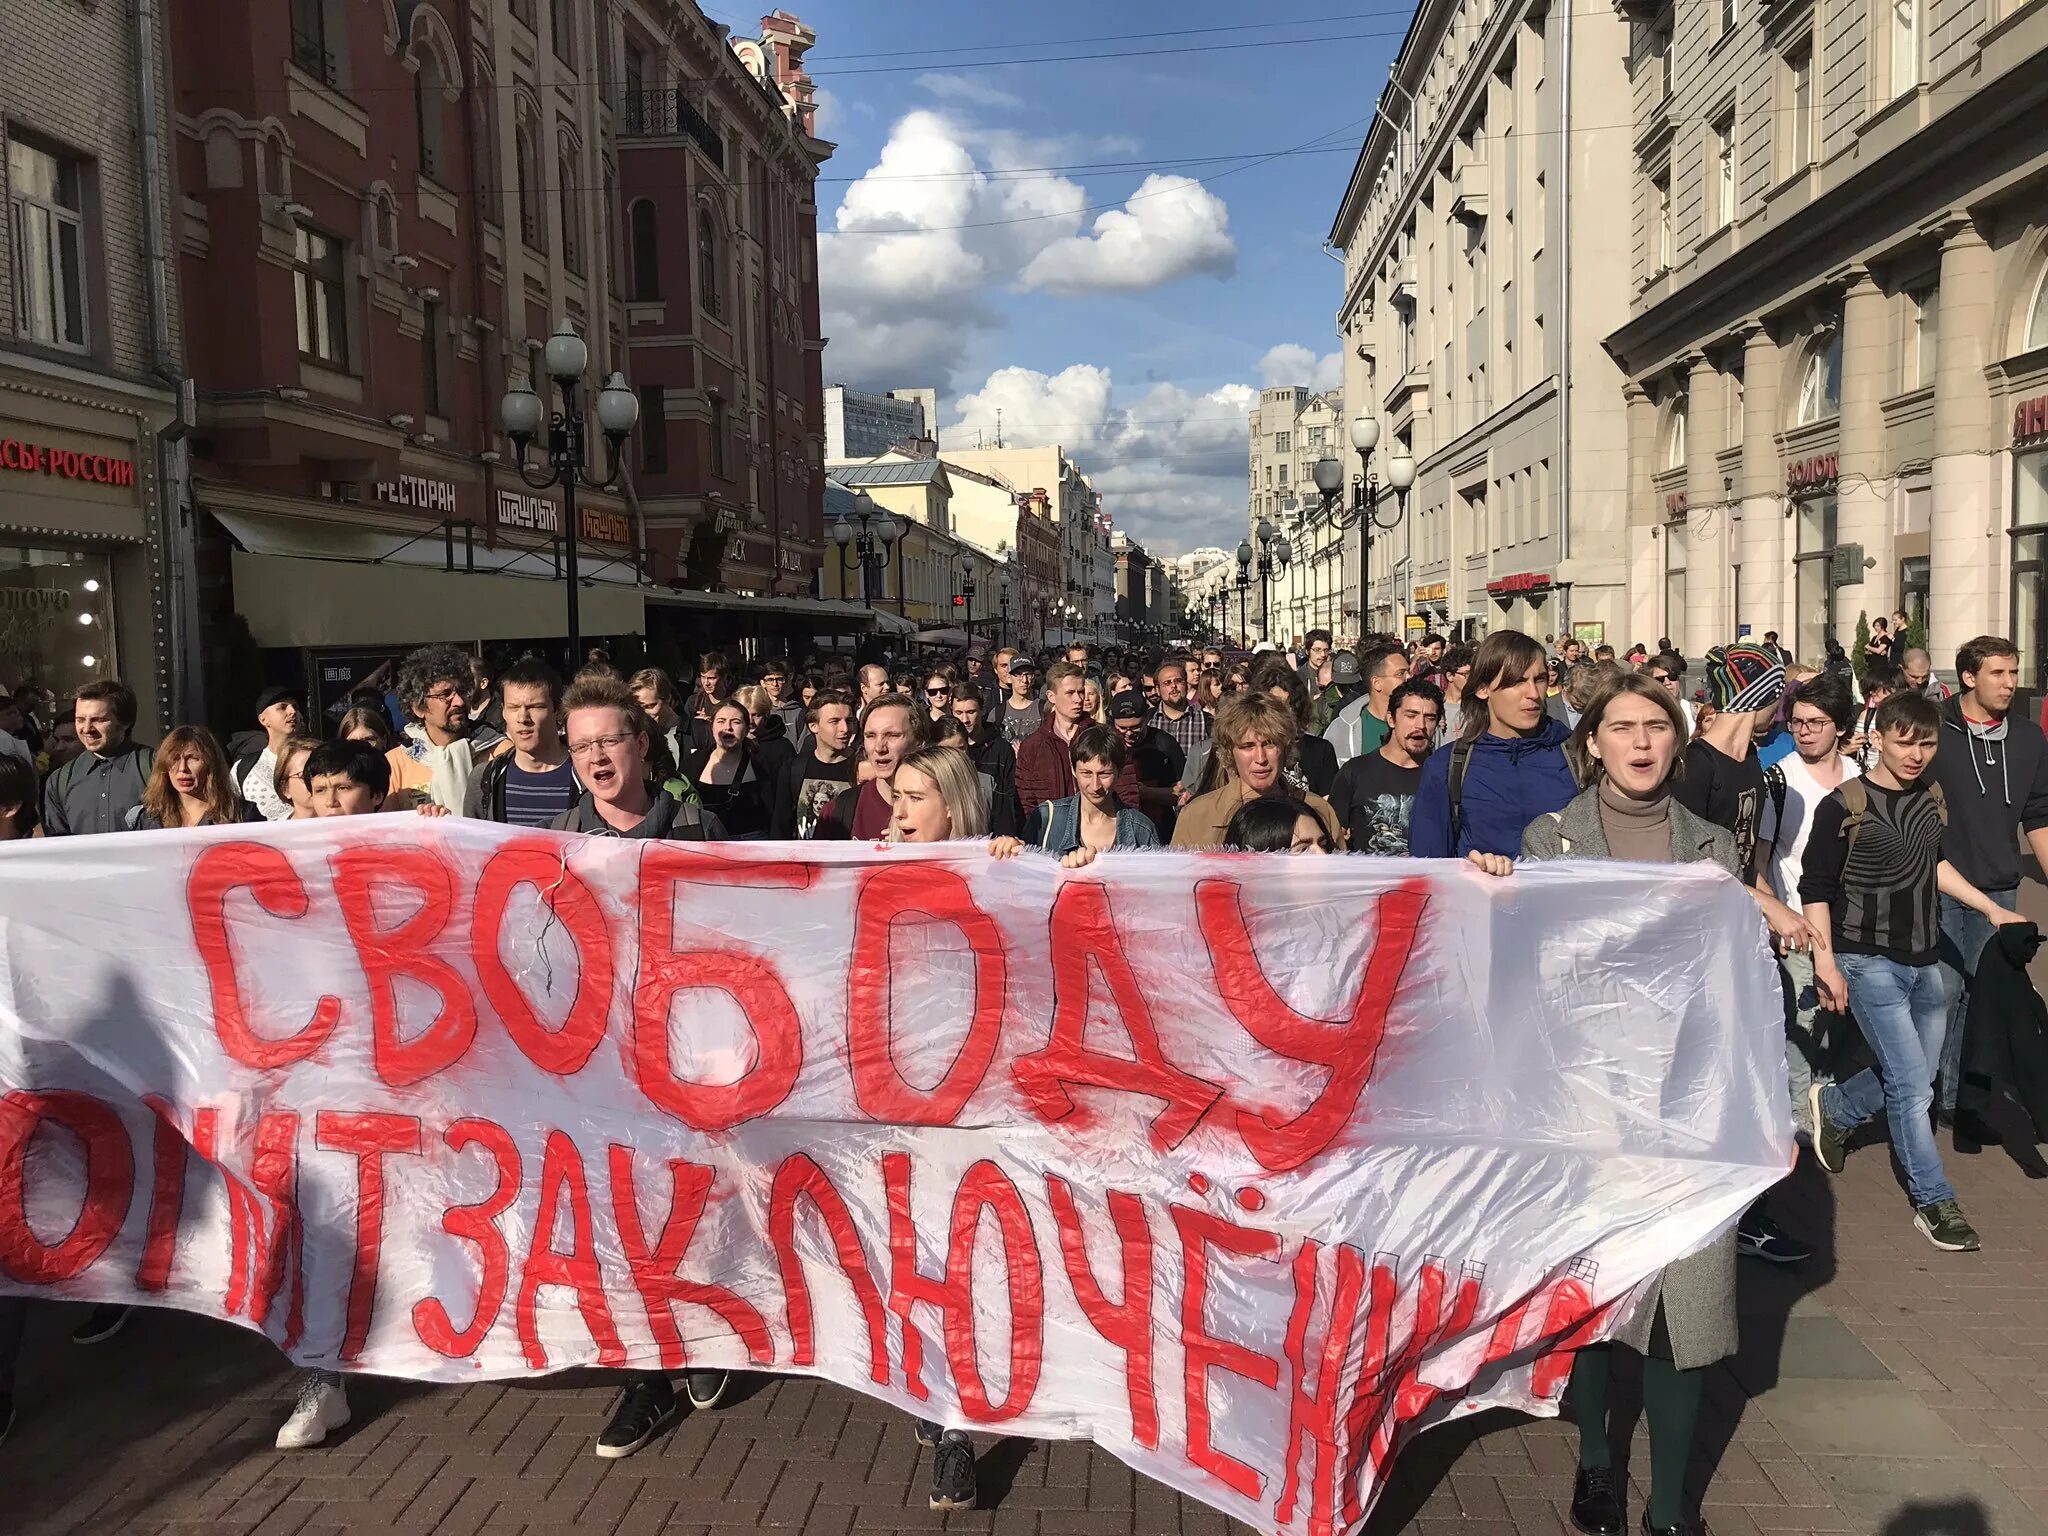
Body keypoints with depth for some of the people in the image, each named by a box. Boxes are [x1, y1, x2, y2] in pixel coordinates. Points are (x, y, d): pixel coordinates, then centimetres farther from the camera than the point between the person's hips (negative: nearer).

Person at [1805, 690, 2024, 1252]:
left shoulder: (1933, 794, 4)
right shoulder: (1844, 806, -15)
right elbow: (1816, 889, -11)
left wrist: (1991, 908, 16)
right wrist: (1826, 962, -15)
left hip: (1924, 960, 7)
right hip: (1869, 961, -7)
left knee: (1916, 1075, 16)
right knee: (1912, 1086, -5)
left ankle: (1834, 1109, 39)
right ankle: (1935, 1201, 7)